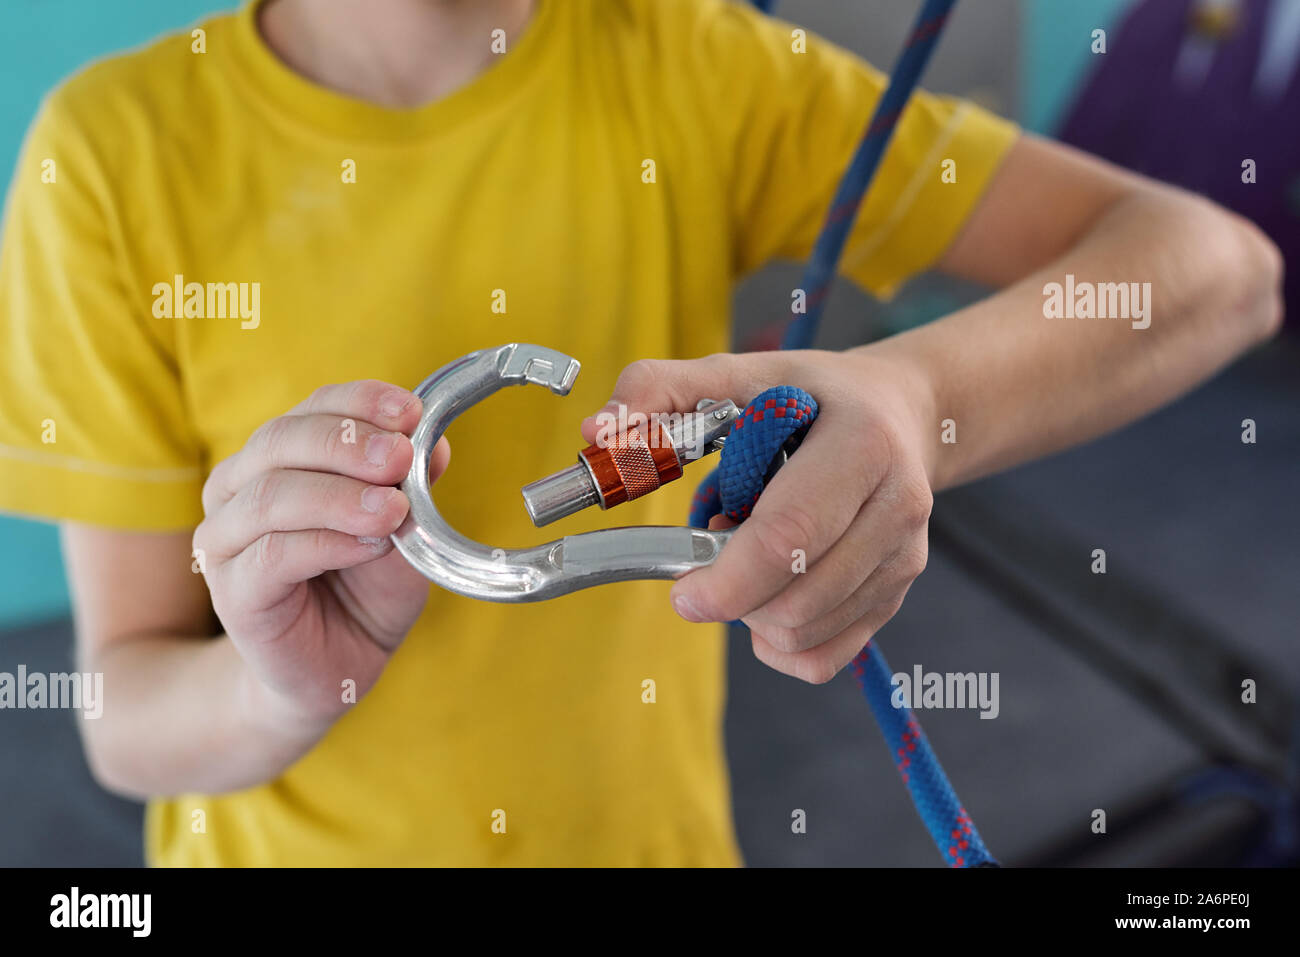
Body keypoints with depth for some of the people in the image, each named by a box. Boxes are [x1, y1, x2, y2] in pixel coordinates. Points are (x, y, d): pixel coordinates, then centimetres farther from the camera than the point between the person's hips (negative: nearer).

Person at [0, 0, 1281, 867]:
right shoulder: (116, 149, -16)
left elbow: (1215, 265, -18)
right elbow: (125, 716, -13)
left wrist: (918, 399, -37)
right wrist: (285, 688, -35)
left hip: (649, 826, 2)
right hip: (295, 841, 0)